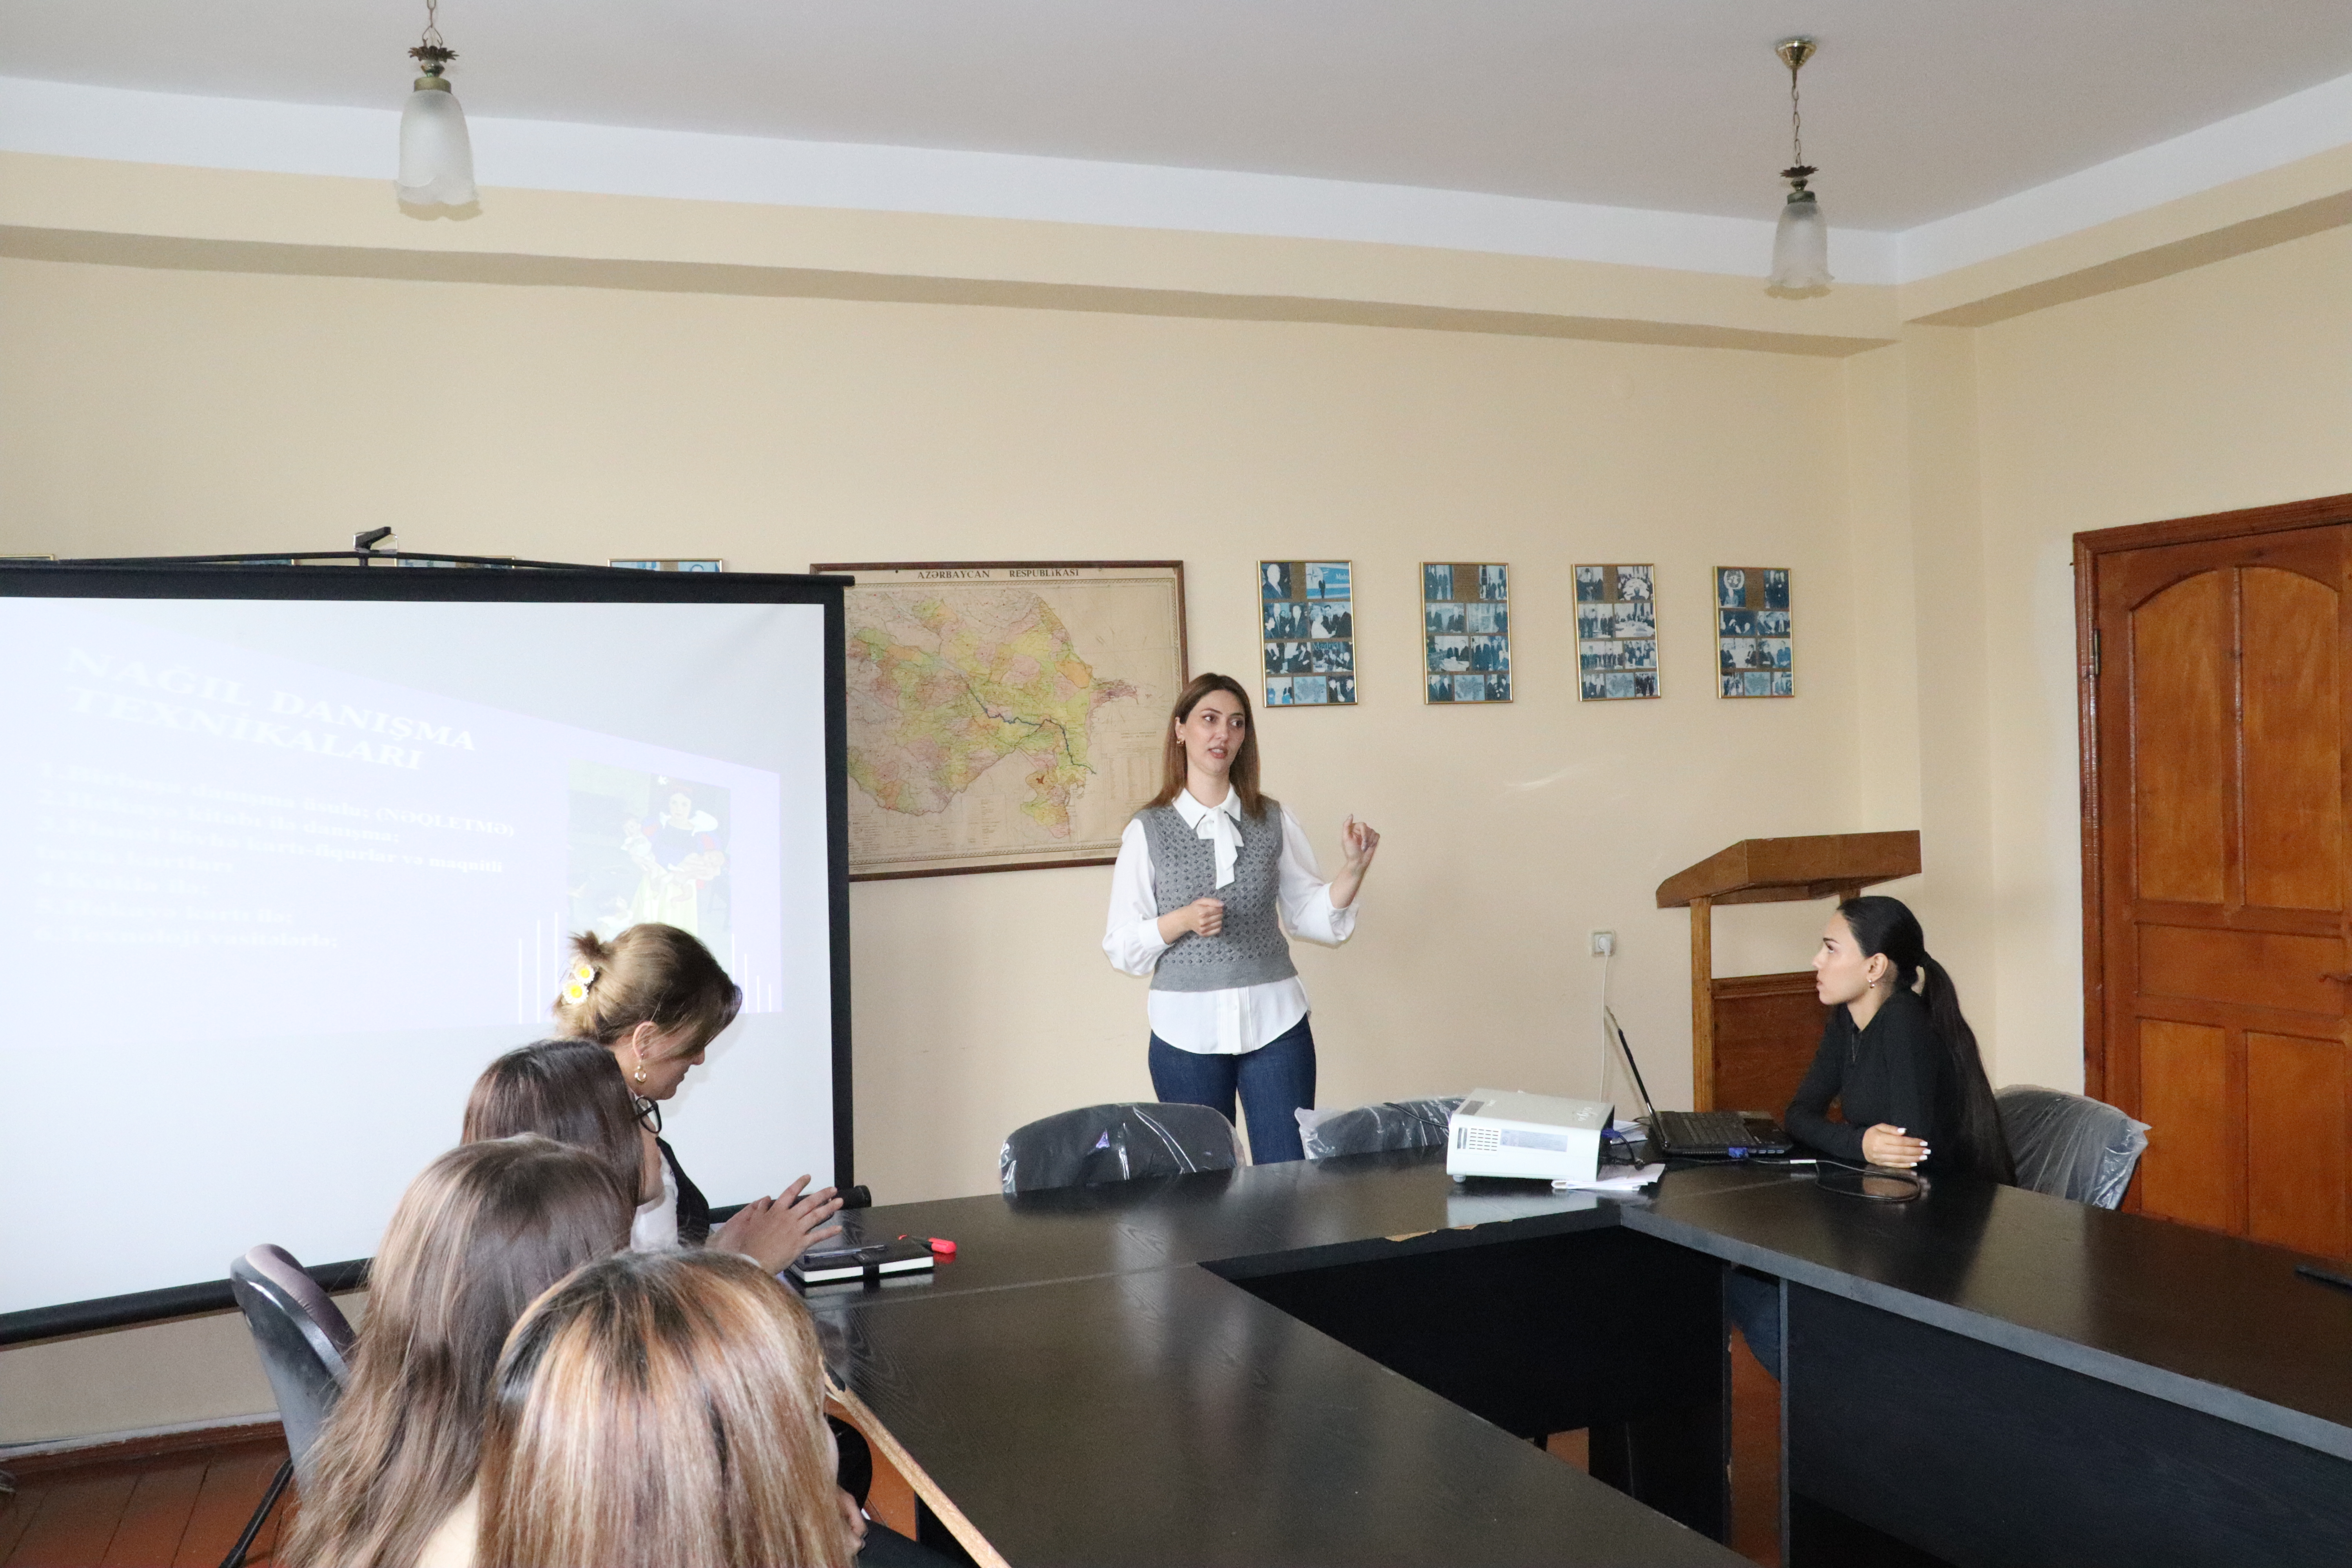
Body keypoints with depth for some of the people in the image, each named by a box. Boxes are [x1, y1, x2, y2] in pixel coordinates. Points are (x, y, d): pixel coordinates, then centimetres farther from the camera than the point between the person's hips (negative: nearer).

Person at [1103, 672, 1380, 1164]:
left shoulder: (1275, 821, 6)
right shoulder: (1148, 831, 1)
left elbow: (1313, 917, 7)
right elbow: (1122, 946, -1)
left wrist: (1354, 869, -8)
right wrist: (1183, 921, -16)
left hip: (1275, 1023, 1)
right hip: (1187, 1027, -1)